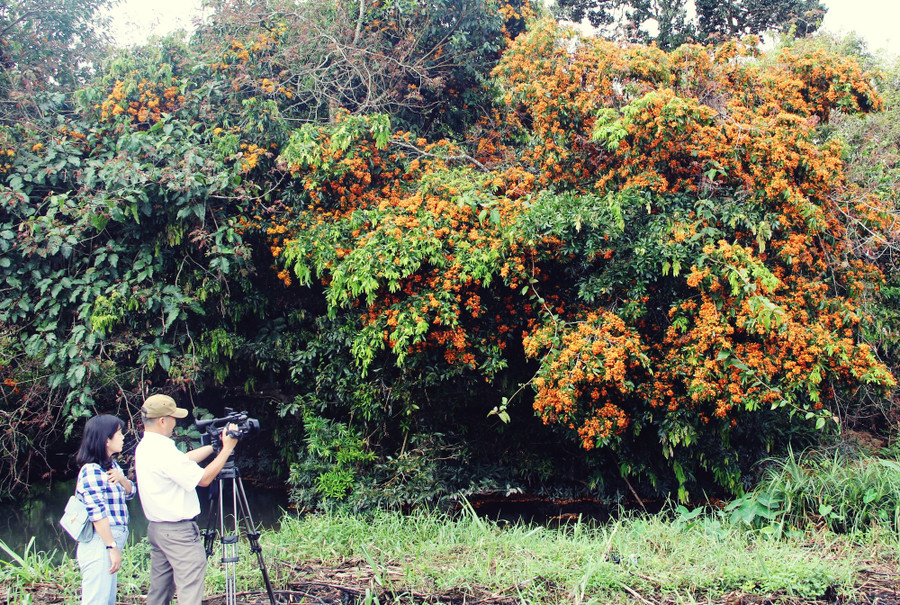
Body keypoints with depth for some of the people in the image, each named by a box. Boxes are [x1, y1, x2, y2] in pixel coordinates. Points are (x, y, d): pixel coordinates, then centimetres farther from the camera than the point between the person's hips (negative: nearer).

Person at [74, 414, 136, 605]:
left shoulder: (112, 466, 13)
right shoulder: (91, 470, -15)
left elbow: (129, 493, 19)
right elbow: (97, 513, -19)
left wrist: (122, 479, -4)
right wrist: (113, 547, -20)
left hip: (111, 542, 10)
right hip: (99, 544, -10)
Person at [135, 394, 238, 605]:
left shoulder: (144, 447, 9)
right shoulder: (163, 451, -21)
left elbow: (185, 460, 17)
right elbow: (203, 478, -16)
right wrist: (227, 449, -9)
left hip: (156, 527, 10)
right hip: (177, 532, -10)